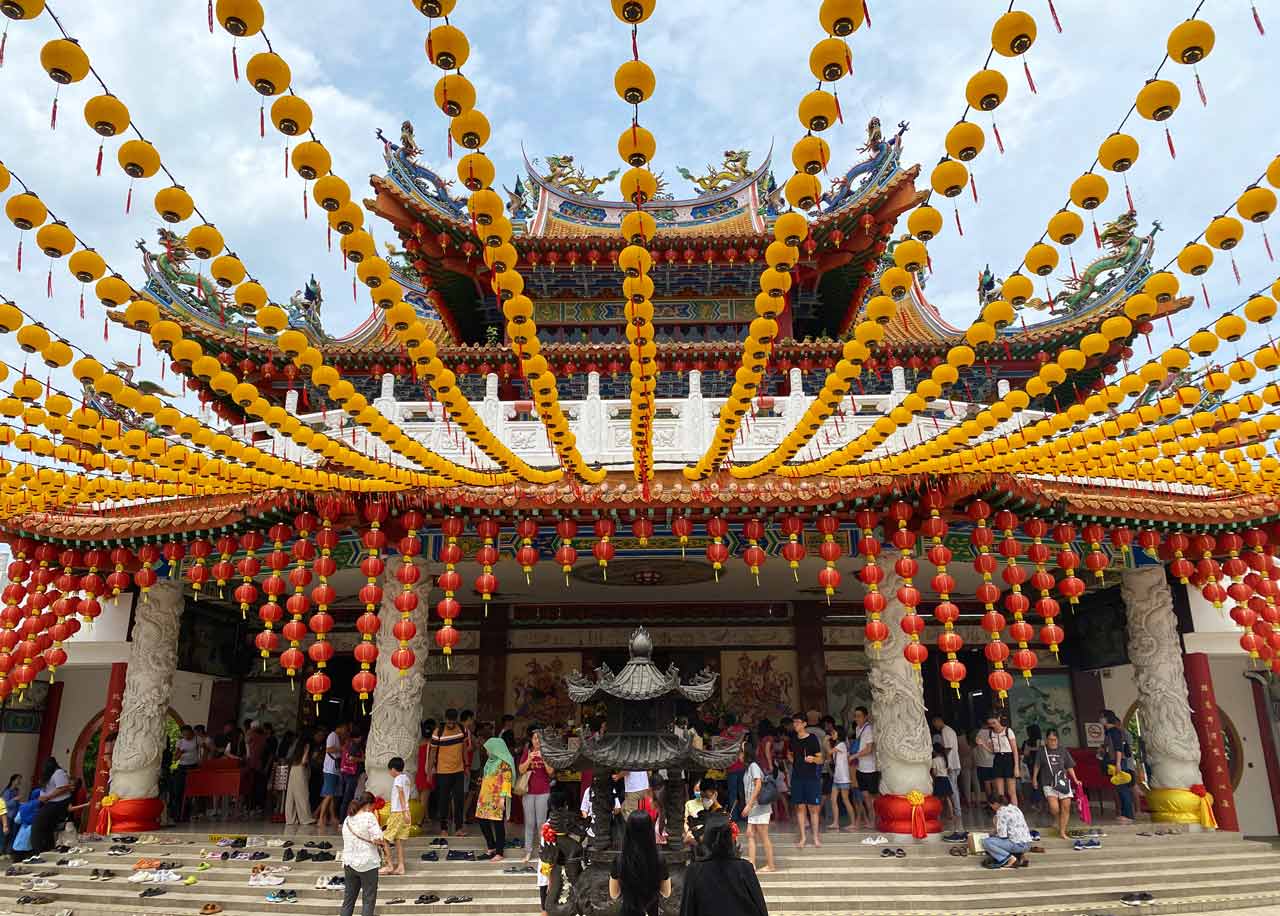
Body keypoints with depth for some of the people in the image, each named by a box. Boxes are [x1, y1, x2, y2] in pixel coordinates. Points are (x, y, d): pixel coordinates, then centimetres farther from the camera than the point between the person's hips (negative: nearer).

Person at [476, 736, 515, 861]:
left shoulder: (504, 763, -9)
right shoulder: (490, 761, 16)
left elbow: (506, 780, -15)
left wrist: (502, 798, -20)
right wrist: (482, 780, 11)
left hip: (497, 798, -8)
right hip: (486, 797, 8)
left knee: (498, 825, -3)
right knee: (483, 822, 8)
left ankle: (499, 853, 6)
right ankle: (491, 847, 24)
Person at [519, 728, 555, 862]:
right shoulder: (527, 752, 6)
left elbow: (551, 772, -6)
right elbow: (521, 770, -2)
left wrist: (544, 760, -20)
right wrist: (529, 759, -18)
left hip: (543, 792, -2)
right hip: (528, 791, 2)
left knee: (541, 822, -2)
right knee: (529, 822, 5)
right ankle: (528, 852, 12)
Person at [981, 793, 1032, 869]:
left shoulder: (1001, 812, -13)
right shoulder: (1014, 807, 14)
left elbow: (1002, 835, -16)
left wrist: (993, 835, 5)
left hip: (1018, 844, -9)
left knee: (986, 842, -9)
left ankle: (1010, 858, -10)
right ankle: (1020, 855, 12)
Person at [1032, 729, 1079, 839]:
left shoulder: (1063, 751, 8)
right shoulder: (1042, 750, 3)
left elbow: (1069, 767, 12)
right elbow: (1037, 766, 9)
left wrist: (1075, 780, 5)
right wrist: (1034, 779, 8)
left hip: (1063, 782, 2)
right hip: (1049, 783, -2)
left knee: (1066, 807, -2)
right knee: (1054, 808, -18)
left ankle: (1062, 832, 11)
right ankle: (1056, 820, 16)